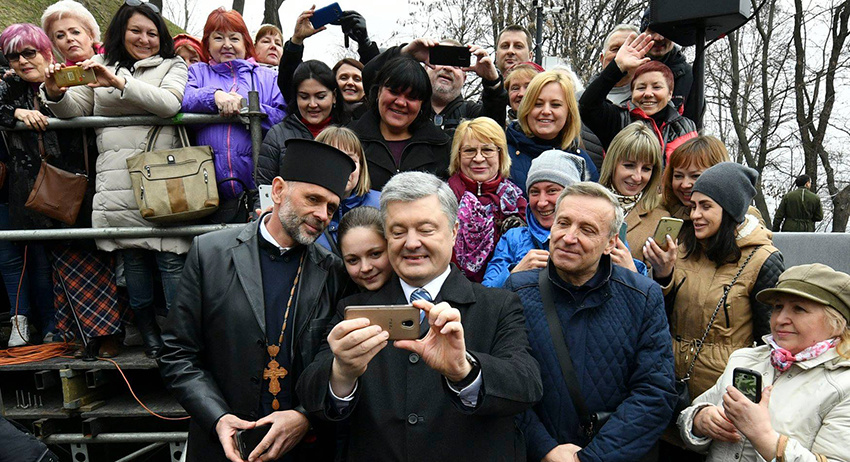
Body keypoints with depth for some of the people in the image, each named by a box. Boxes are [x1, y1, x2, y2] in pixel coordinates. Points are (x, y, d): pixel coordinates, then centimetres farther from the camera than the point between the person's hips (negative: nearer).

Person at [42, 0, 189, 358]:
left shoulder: (172, 66, 11)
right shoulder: (101, 67, 20)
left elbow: (169, 103, -8)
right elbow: (75, 109, 13)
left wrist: (118, 82, -17)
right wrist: (56, 94, -8)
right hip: (116, 179, 3)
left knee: (171, 254, -7)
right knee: (132, 254, 7)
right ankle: (147, 331, 19)